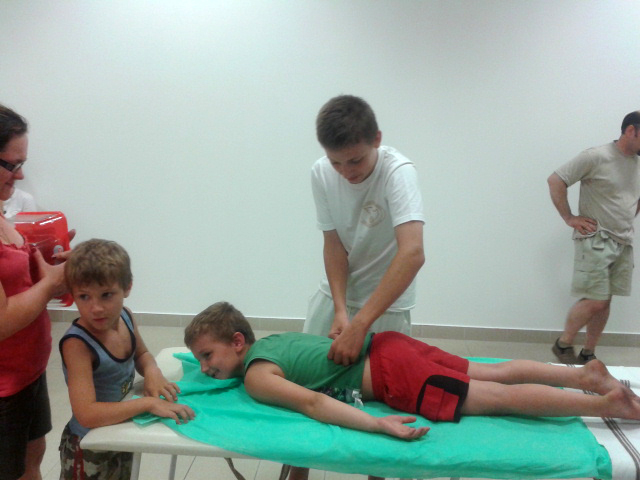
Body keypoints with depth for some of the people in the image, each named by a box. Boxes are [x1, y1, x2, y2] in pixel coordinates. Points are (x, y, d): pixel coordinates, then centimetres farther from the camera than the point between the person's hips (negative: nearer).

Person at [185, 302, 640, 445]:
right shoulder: (270, 337, 13)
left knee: (499, 398, -5)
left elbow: (310, 402, -24)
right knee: (497, 375, 14)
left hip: (389, 374, -8)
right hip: (386, 344, 8)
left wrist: (377, 425, -31)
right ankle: (585, 373, 17)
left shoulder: (255, 378, -11)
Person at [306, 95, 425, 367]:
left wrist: (359, 325, -45)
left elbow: (413, 253, -39)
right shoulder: (321, 173, -14)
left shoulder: (398, 172, -28)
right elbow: (333, 243, -9)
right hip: (335, 291, 4)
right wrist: (340, 309, -23)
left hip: (386, 298, -4)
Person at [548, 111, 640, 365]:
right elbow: (555, 180, -10)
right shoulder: (596, 157, -11)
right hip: (596, 240, -7)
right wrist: (569, 218, -11)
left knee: (604, 302, 9)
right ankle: (562, 344, 11)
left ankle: (588, 354, 21)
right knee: (595, 301, -9)